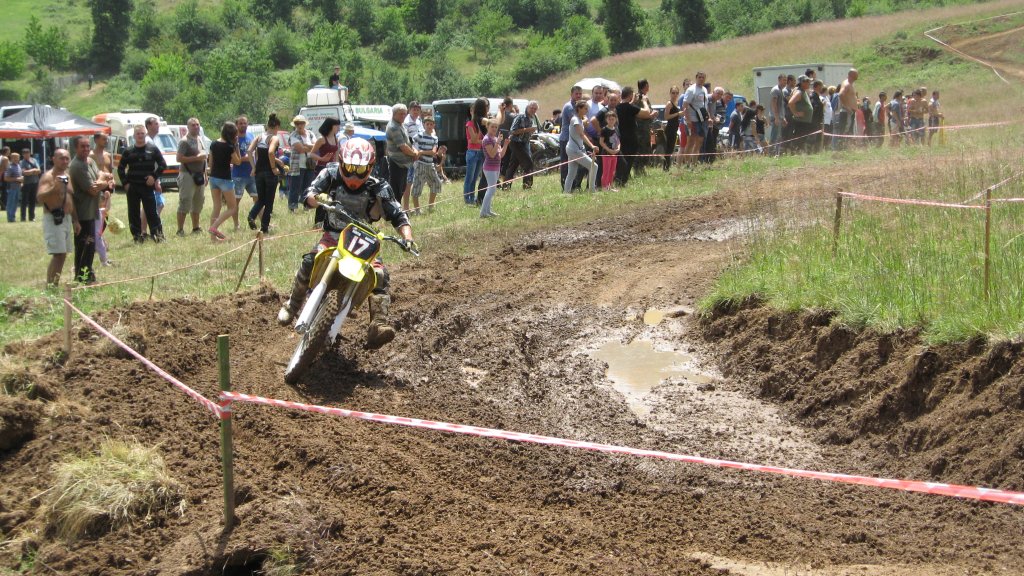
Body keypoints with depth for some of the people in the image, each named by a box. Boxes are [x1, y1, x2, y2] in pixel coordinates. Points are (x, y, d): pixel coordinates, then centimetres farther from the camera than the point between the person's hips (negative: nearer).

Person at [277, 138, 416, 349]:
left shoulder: (378, 189, -10)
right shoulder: (330, 175, -8)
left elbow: (398, 216, -10)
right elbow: (309, 195, -16)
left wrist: (407, 237, -29)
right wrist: (318, 198, -41)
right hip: (333, 236, -1)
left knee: (379, 275, -22)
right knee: (310, 261, -28)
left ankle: (378, 326, -30)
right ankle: (292, 304, -8)